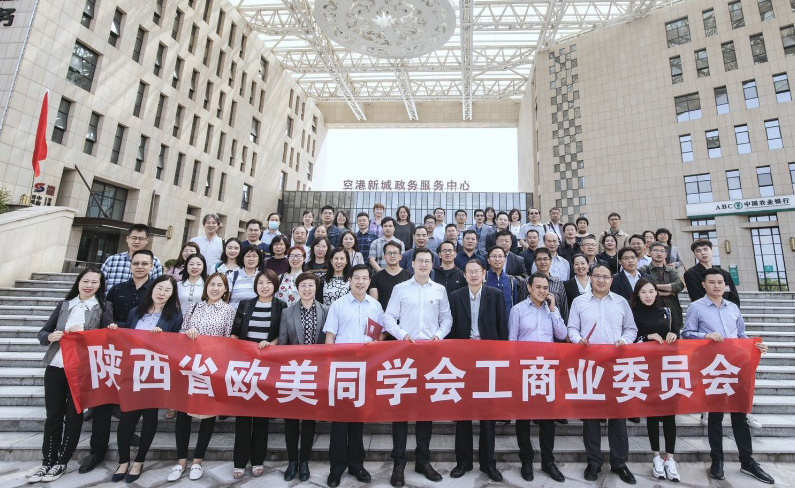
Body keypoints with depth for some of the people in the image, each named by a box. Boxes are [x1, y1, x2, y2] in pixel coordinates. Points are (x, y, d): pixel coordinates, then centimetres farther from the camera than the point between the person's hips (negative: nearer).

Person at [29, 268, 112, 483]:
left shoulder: (104, 308, -1)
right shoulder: (64, 305, 8)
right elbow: (42, 333, 10)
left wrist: (85, 333, -20)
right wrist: (51, 336, -12)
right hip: (55, 367, 3)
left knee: (73, 416, 6)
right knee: (53, 415, 10)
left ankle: (61, 462, 21)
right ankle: (47, 462, 24)